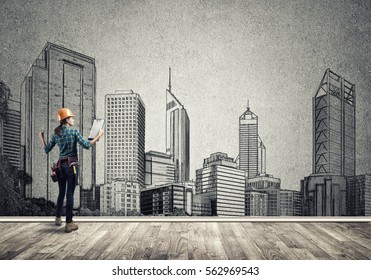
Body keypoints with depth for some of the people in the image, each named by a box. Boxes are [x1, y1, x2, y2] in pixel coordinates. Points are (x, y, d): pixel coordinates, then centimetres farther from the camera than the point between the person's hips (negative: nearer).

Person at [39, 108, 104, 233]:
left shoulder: (56, 134, 9)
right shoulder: (74, 131, -7)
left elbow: (46, 149, 13)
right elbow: (86, 145, -12)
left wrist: (41, 138, 28)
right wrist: (99, 136, -3)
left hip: (60, 165, 6)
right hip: (71, 164, -6)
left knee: (61, 193, 19)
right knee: (70, 194, -5)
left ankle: (58, 218, 30)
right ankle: (69, 223, -4)